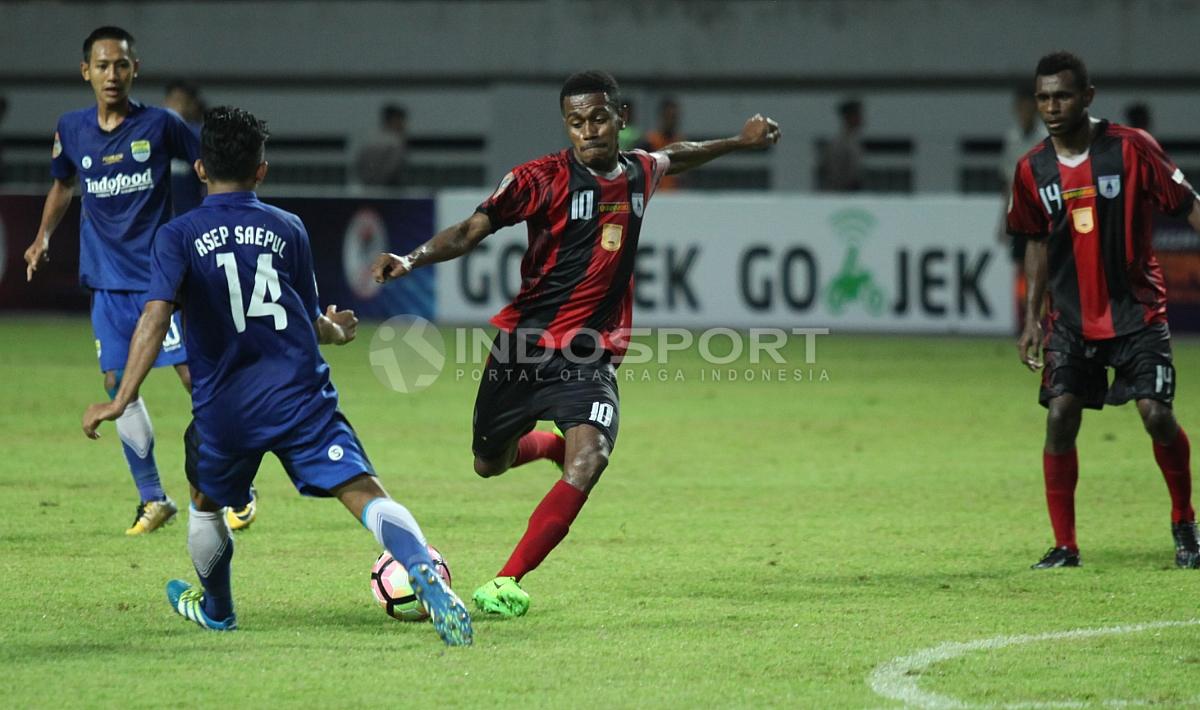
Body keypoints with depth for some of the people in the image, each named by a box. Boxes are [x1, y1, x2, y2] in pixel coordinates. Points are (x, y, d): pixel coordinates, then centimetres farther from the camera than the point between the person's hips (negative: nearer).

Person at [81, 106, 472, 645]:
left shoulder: (178, 236, 2)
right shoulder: (288, 229, 9)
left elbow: (156, 313, -14)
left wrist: (121, 400, -18)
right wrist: (336, 330, 40)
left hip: (223, 408, 0)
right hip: (299, 394, 0)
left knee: (207, 503, 28)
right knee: (362, 490, -12)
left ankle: (215, 609, 46)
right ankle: (426, 577, -37)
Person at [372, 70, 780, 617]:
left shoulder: (640, 173, 5)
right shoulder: (542, 178, -11)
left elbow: (675, 158, 31)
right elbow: (471, 231, -17)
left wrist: (739, 142, 37)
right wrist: (411, 260, -32)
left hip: (592, 354, 2)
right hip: (524, 345, -2)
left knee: (590, 460, -23)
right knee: (490, 464, 14)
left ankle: (505, 583, -19)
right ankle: (549, 444, 51)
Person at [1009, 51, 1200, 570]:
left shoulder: (1131, 148, -10)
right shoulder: (1032, 170, 1)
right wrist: (1031, 319, 10)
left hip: (1136, 309, -3)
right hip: (1071, 316, 3)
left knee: (1157, 414, -11)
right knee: (1060, 418, -9)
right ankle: (1064, 546, 2)